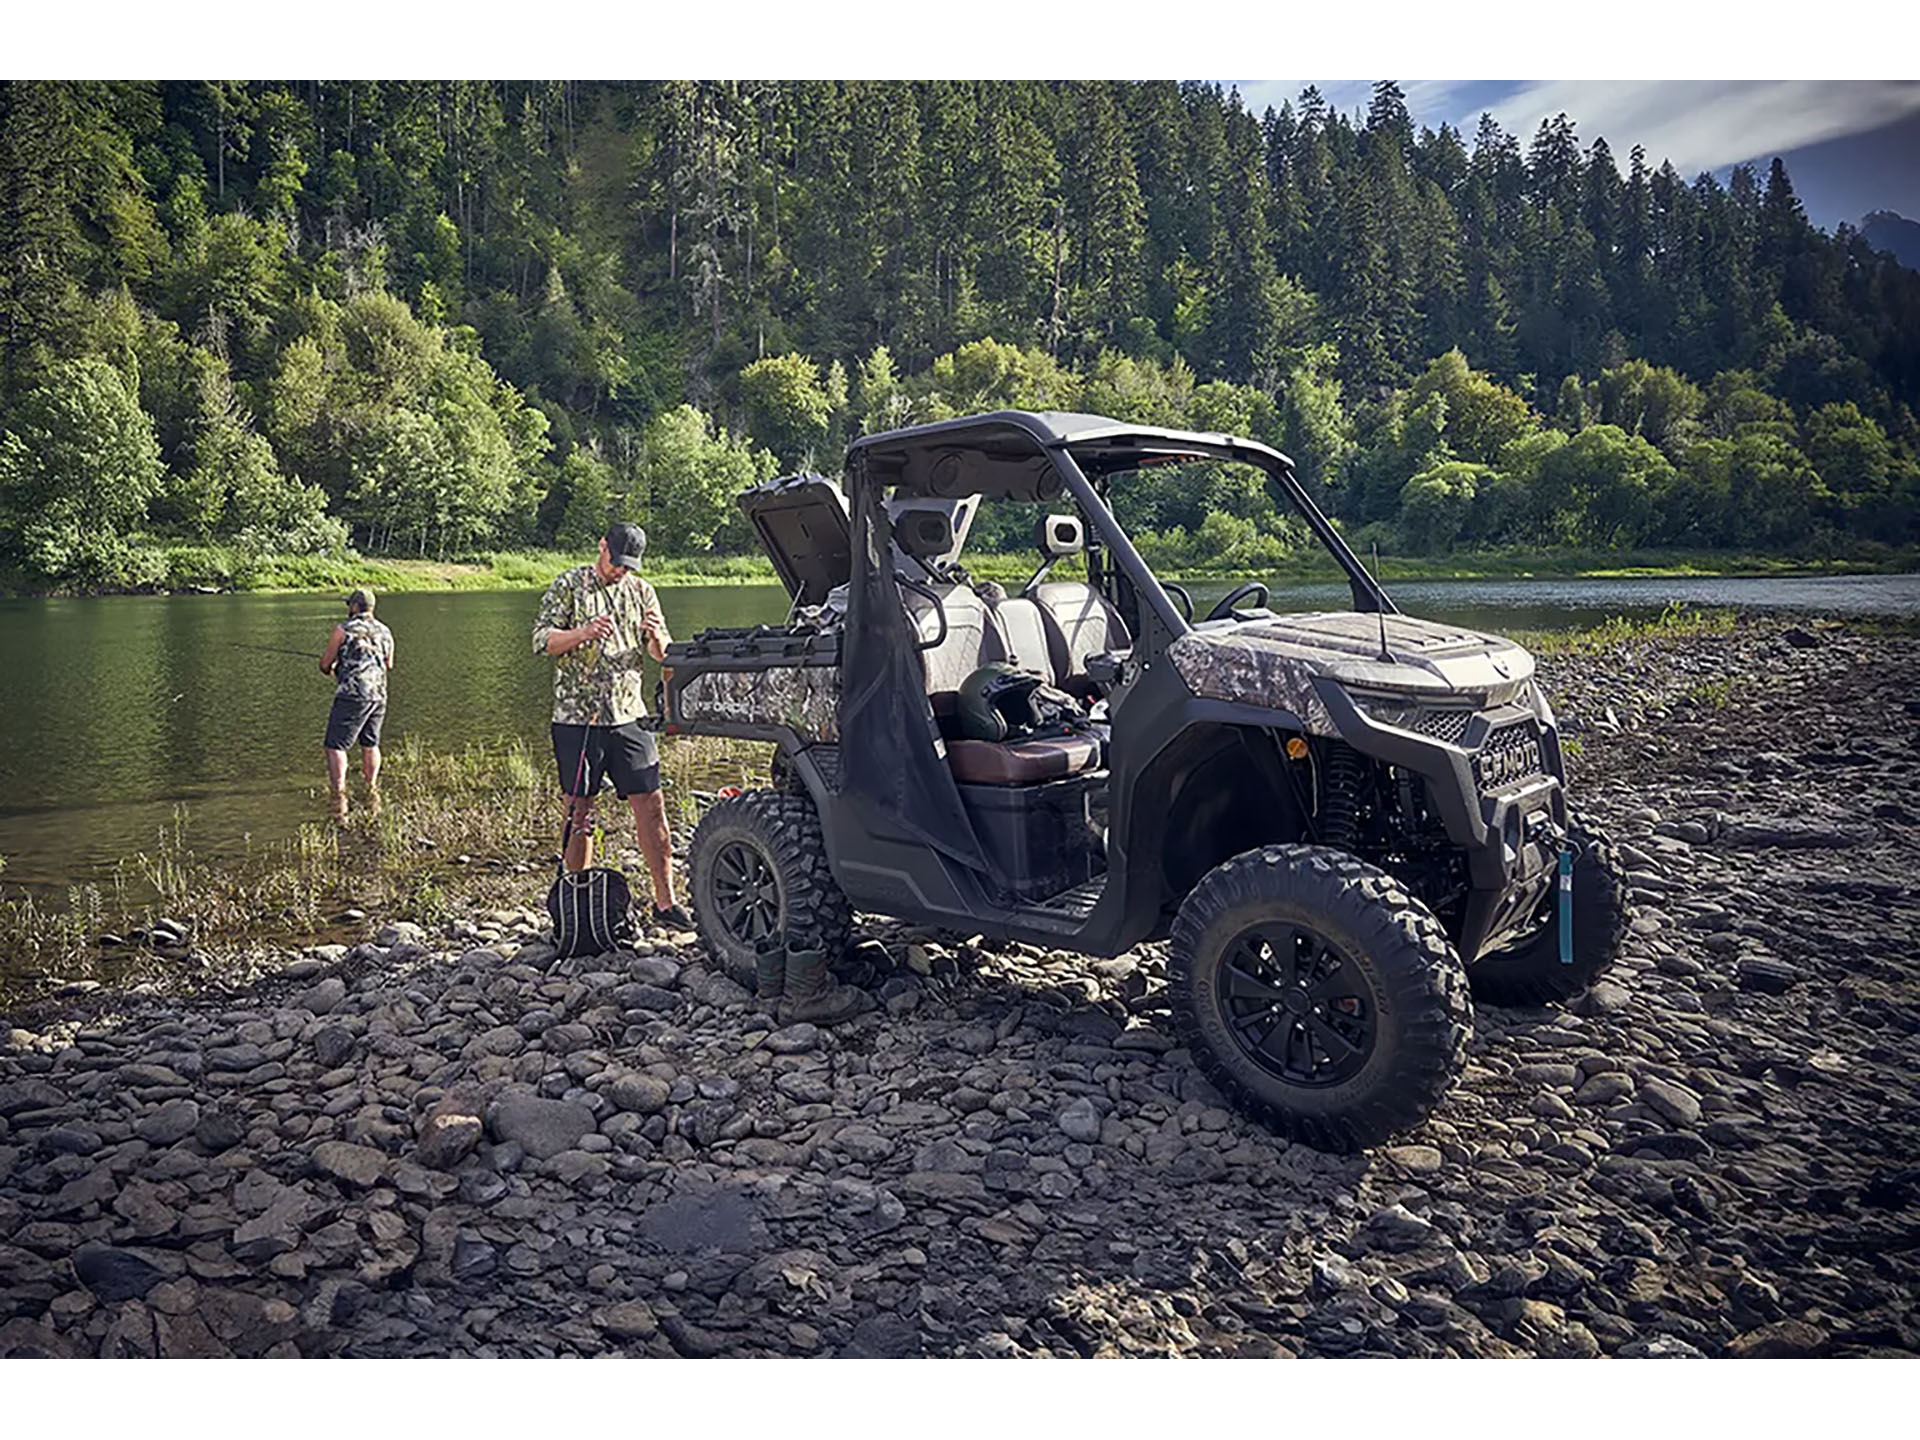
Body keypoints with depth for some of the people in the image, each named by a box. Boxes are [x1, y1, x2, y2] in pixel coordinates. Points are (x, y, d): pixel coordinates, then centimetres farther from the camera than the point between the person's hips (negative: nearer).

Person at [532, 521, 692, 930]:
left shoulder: (641, 591, 12)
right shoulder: (568, 585, 2)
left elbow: (663, 655, 12)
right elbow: (542, 640, -5)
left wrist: (656, 635, -11)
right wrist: (584, 632, -21)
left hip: (629, 715, 3)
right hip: (577, 716, -3)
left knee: (651, 807, -1)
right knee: (580, 813, 5)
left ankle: (664, 902, 5)